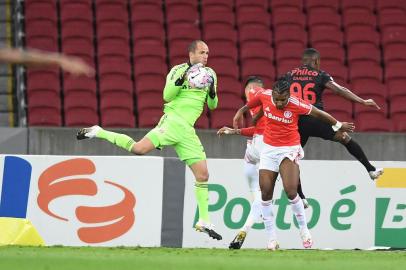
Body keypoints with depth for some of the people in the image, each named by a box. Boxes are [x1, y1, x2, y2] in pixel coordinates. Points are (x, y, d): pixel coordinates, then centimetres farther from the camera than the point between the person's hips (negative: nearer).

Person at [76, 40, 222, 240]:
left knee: (202, 174, 1)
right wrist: (182, 79, -23)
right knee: (139, 149, -25)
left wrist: (212, 92, -2)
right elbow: (167, 96, -10)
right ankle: (98, 133, -7)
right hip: (172, 121, -6)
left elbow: (212, 105, 19)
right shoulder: (179, 70, -1)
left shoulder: (209, 74, 16)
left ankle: (204, 222, 9)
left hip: (187, 130, 6)